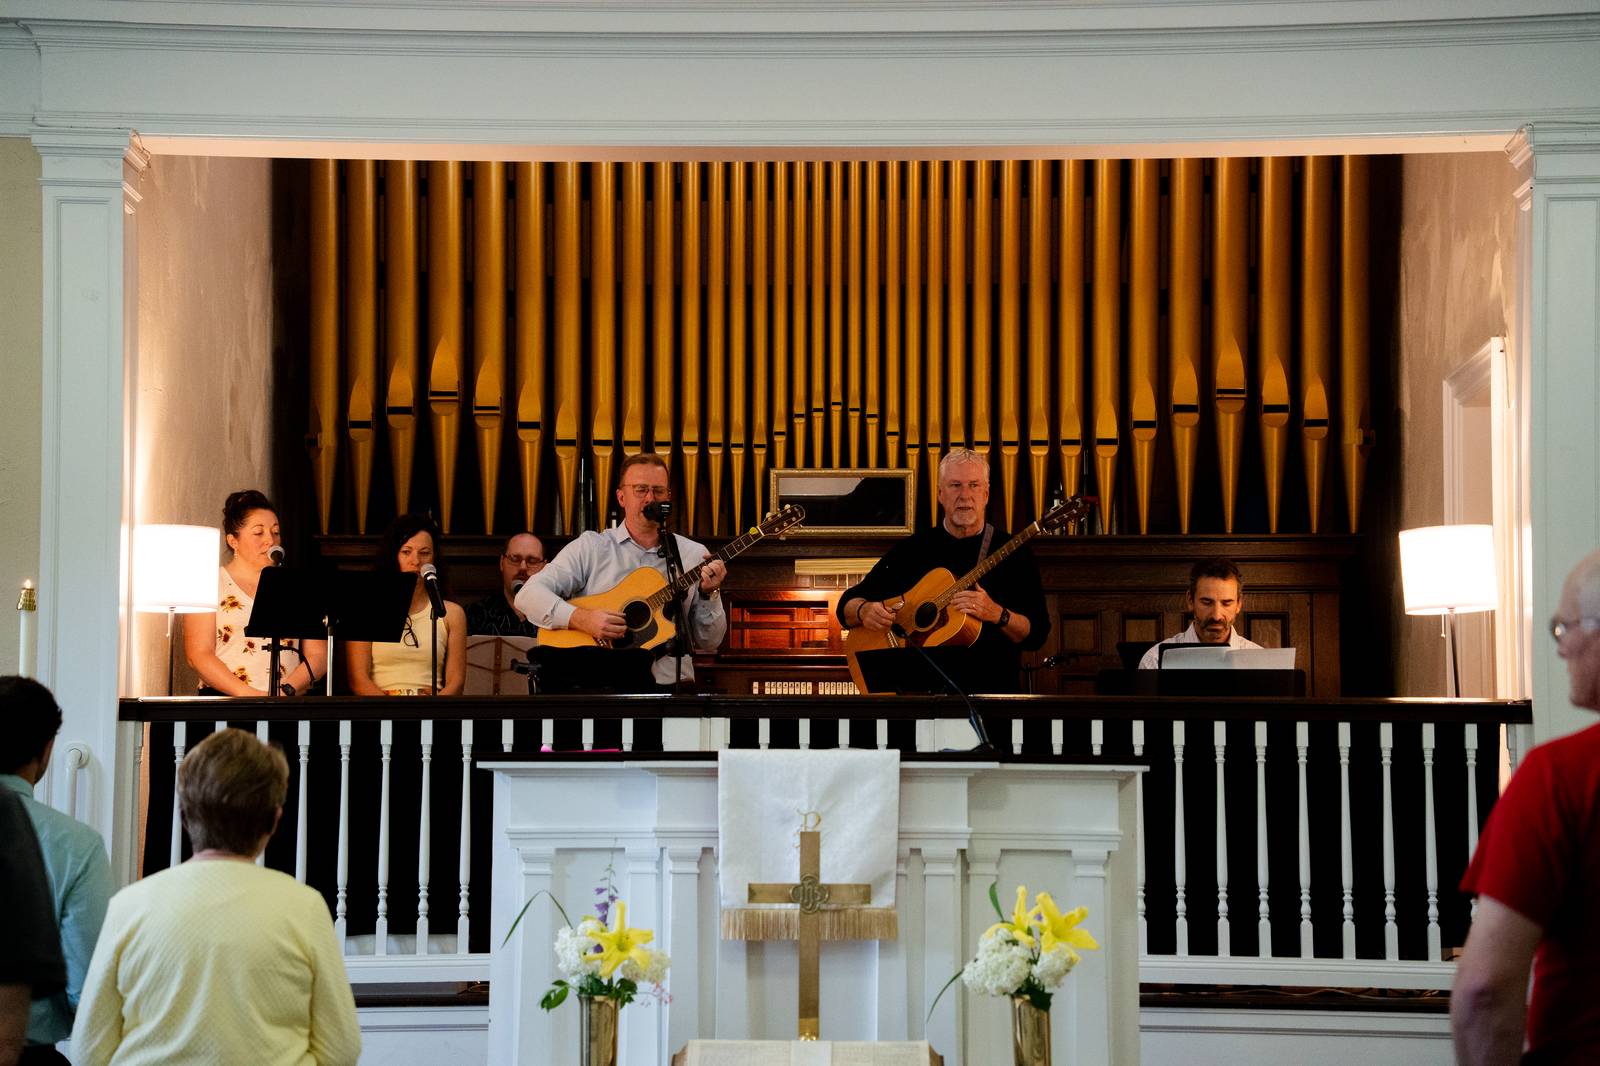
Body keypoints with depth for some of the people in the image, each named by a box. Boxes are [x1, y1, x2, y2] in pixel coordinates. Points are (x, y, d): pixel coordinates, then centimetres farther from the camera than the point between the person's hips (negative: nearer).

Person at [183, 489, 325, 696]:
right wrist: (249, 694, -12)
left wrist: (287, 691, -8)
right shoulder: (210, 585, 8)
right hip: (226, 701, -2)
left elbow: (317, 654, 9)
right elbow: (198, 654, -1)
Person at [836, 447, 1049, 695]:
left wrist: (997, 614, -16)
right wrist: (865, 611, -9)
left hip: (992, 686, 0)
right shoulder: (912, 549, 11)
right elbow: (847, 604, 14)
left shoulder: (1013, 551, 7)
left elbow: (1037, 634, 2)